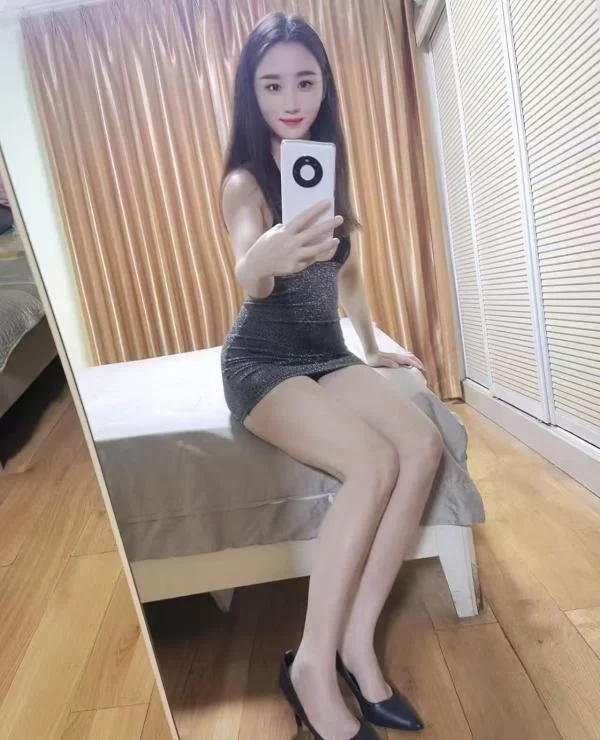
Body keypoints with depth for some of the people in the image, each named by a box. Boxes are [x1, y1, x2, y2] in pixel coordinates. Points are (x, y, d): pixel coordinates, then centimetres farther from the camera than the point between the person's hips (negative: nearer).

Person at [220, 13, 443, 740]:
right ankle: (313, 665, -12)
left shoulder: (329, 164, 11)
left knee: (424, 446, -20)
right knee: (373, 465, -29)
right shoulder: (245, 181, -9)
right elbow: (247, 276, -30)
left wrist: (372, 350, 21)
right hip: (262, 362, -6)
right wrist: (265, 258, -54)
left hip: (326, 353, 6)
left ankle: (357, 642, -9)